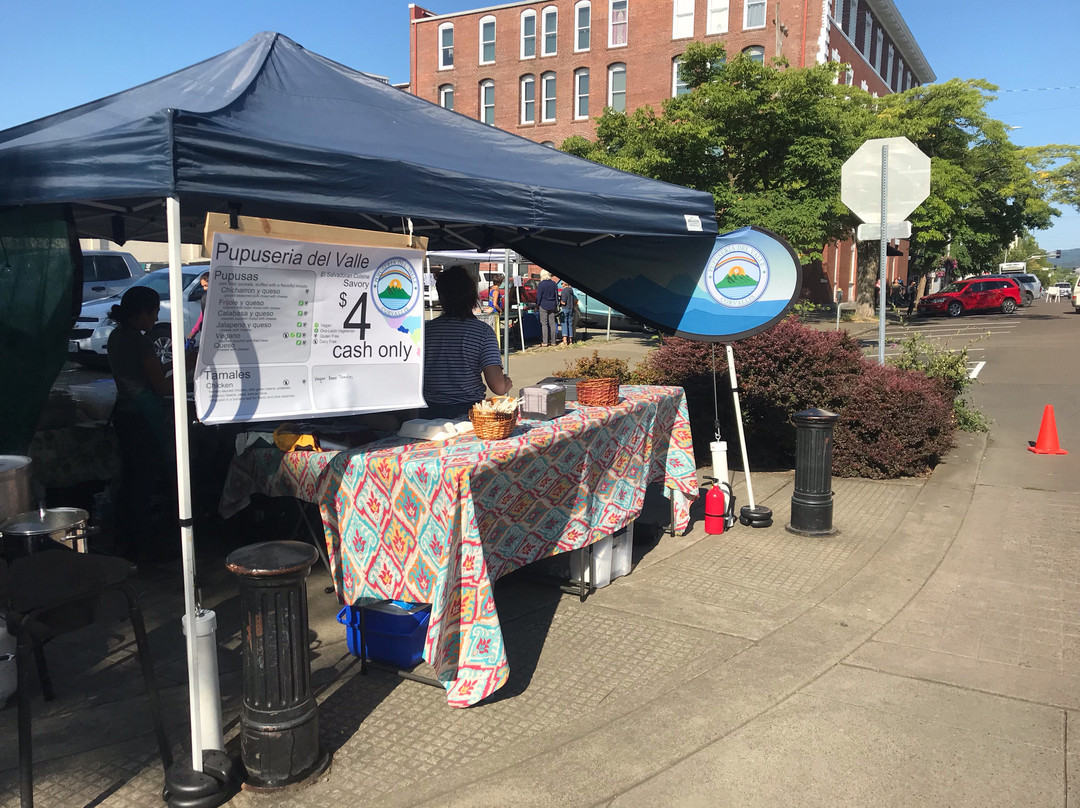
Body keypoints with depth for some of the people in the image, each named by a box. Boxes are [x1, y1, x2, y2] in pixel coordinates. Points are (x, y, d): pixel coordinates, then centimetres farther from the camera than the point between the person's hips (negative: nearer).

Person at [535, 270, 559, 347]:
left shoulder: (541, 284, -9)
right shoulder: (554, 284, 6)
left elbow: (539, 296, -9)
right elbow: (556, 296, 11)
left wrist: (537, 305, 0)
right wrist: (557, 305, 18)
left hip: (543, 305, -5)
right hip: (552, 306, 5)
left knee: (544, 323, -4)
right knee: (552, 323, 9)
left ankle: (544, 342, -7)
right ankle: (553, 341, 12)